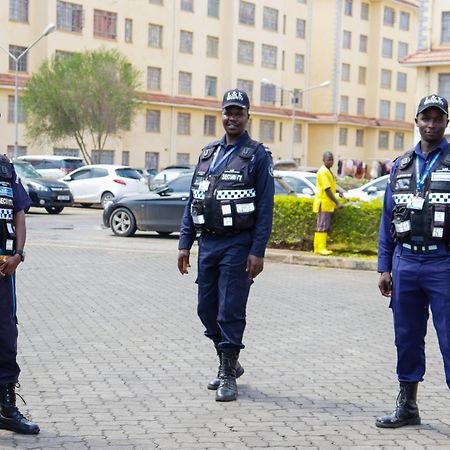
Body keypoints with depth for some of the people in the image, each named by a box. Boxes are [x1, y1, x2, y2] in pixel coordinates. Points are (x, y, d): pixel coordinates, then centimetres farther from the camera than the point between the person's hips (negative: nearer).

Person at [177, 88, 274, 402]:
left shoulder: (258, 156, -3)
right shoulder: (208, 153, 14)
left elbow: (265, 208, -8)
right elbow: (192, 202, 15)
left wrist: (258, 252, -14)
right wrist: (185, 244, 8)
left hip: (237, 245, -6)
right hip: (208, 244, 6)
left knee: (230, 312, -5)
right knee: (207, 310, 10)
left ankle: (228, 376, 6)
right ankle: (229, 363, 28)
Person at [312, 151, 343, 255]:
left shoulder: (328, 171, 16)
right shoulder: (323, 172, -15)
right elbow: (327, 189, -19)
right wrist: (337, 203, -19)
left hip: (328, 204, 10)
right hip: (324, 203, -10)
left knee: (326, 227, 10)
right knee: (323, 226, -9)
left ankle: (318, 247, 13)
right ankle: (321, 248, -8)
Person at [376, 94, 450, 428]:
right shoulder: (401, 165, 13)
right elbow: (388, 218, 14)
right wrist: (384, 267, 9)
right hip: (405, 263, 4)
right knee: (407, 339, 12)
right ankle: (408, 407, 24)